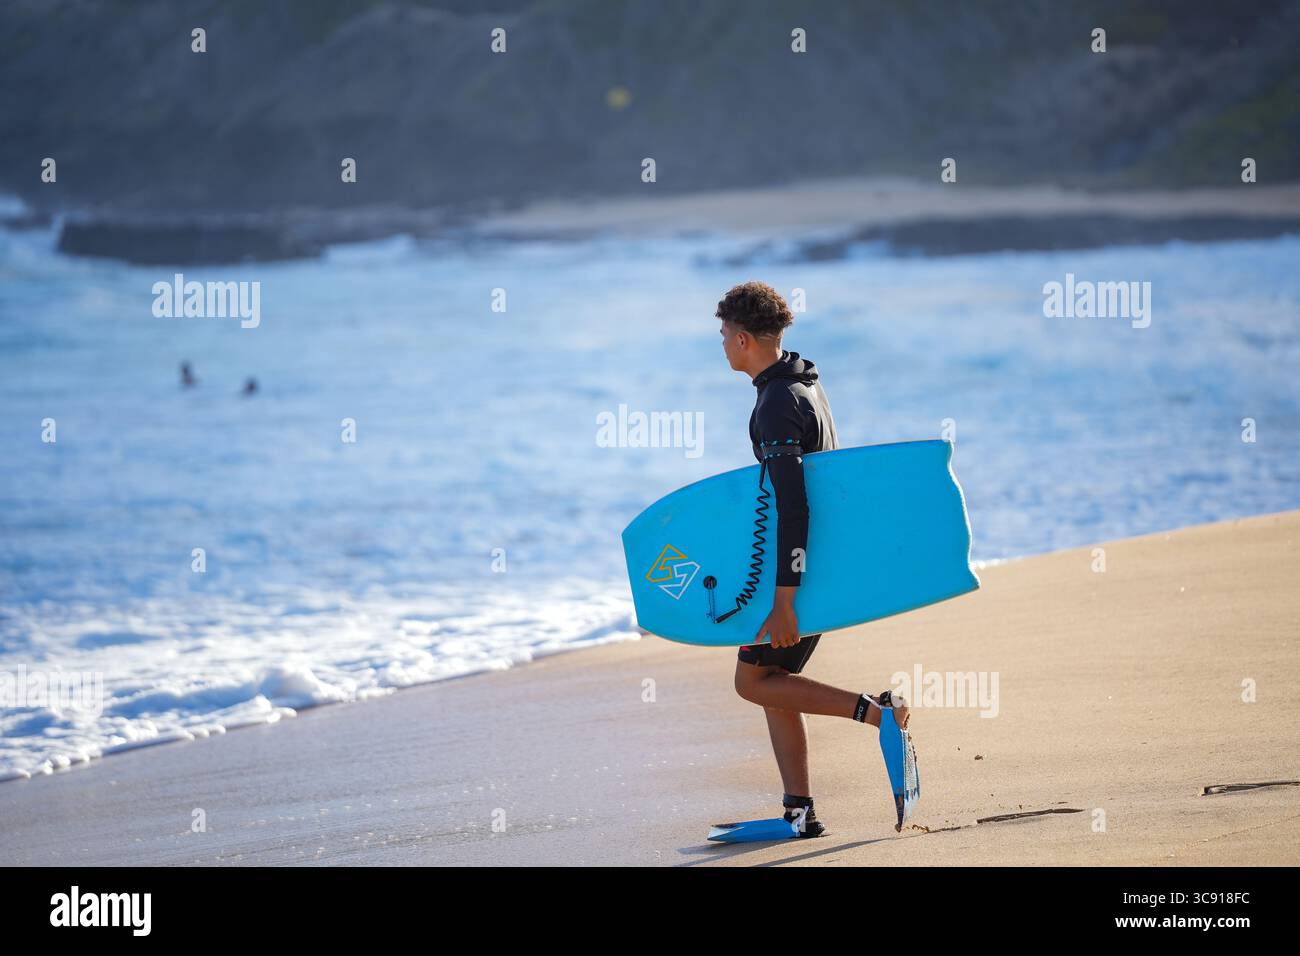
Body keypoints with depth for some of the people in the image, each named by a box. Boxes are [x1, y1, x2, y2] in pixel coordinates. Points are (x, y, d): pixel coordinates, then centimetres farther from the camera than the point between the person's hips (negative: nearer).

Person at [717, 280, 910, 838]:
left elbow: (791, 506, -27)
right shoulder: (805, 384, 12)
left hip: (800, 563, -10)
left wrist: (783, 601, -28)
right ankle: (799, 811, 8)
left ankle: (875, 712, -13)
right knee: (771, 677, 11)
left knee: (753, 681, -4)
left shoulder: (776, 406, -20)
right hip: (827, 557, 10)